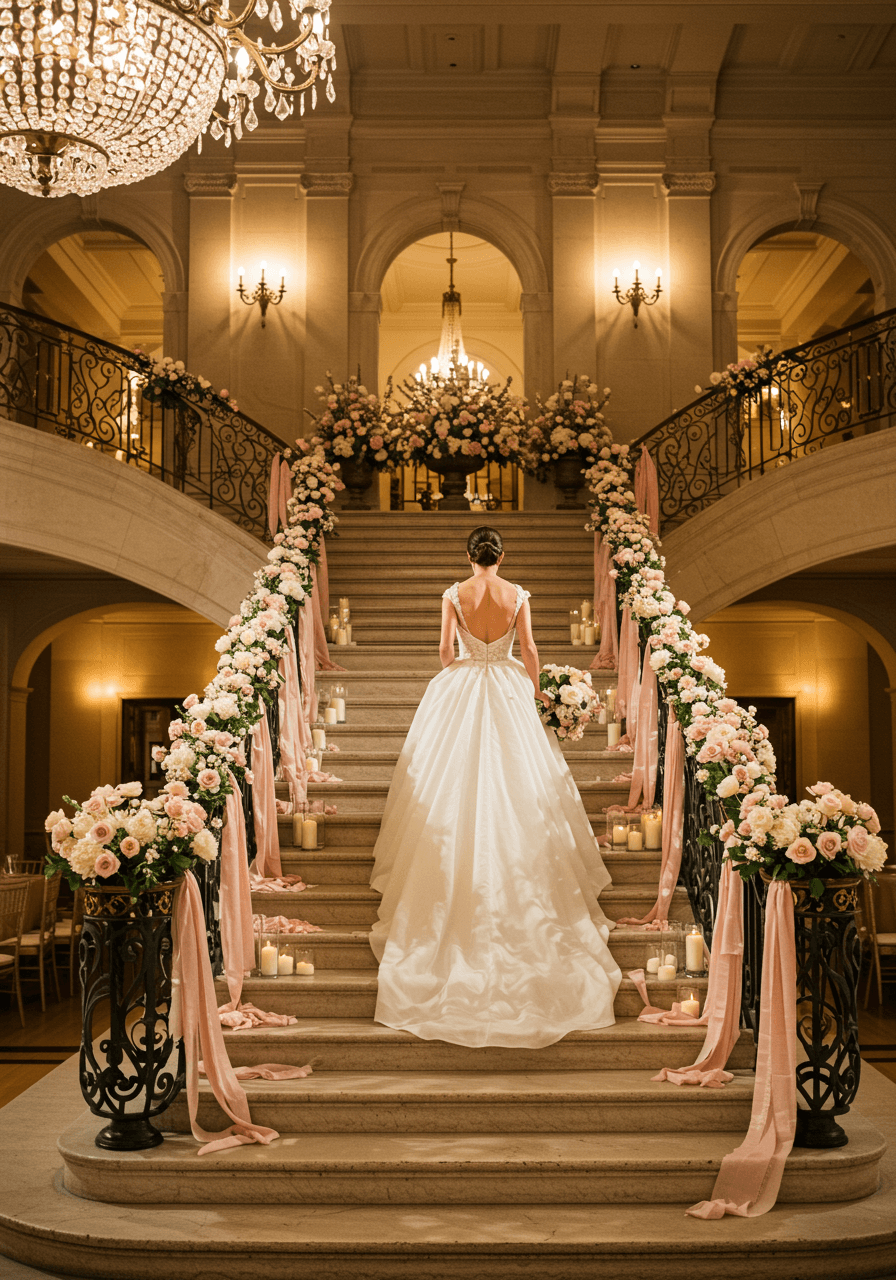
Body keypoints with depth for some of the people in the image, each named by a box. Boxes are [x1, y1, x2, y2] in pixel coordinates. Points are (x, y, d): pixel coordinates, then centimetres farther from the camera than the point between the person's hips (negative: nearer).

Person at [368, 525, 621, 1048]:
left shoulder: (454, 594, -6)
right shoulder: (518, 594, -3)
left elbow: (446, 650, -3)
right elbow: (529, 649, 0)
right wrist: (533, 688, 17)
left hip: (459, 691, -1)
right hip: (508, 691, 1)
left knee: (454, 780, 9)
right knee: (517, 780, 9)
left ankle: (456, 892, 13)